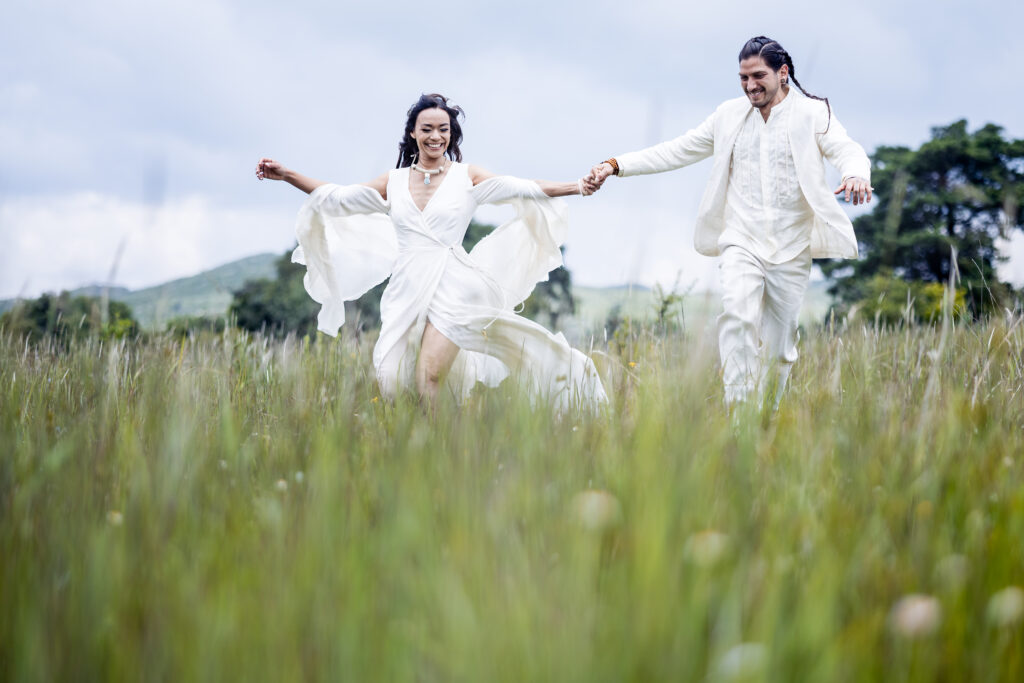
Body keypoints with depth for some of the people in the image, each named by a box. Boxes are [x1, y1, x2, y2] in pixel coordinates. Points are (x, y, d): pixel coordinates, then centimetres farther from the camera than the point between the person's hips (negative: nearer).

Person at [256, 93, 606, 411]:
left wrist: (579, 186, -14)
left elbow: (524, 189, -2)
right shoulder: (394, 181, 15)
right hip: (406, 292, 3)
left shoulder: (467, 177, 6)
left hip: (451, 289, -3)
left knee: (429, 377, -20)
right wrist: (286, 175, 12)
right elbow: (335, 197, 18)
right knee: (393, 383, -7)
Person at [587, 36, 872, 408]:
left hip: (791, 251, 0)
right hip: (742, 242, 0)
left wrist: (856, 175, -37)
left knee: (779, 346, 4)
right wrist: (615, 164, 3)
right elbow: (676, 151, 12)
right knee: (738, 316, -25)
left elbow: (847, 151, -12)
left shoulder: (812, 113, 2)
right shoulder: (730, 115, 10)